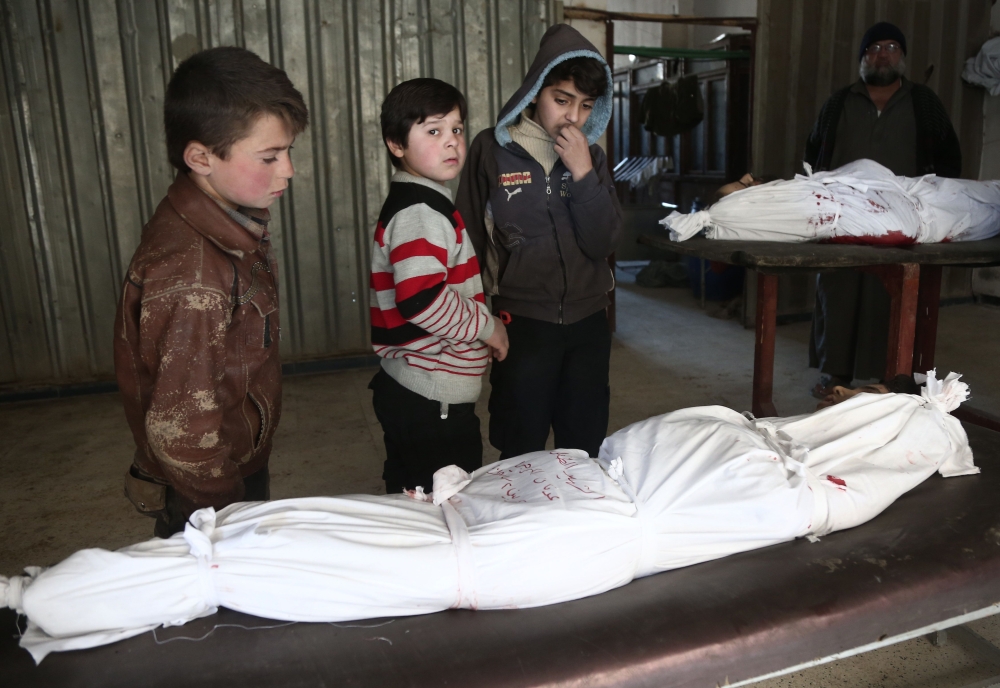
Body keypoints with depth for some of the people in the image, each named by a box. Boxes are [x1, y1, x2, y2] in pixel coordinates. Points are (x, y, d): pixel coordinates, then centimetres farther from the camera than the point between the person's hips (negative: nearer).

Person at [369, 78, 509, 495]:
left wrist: (480, 326, 17)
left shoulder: (423, 203, 14)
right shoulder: (420, 213, -19)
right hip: (432, 402, -11)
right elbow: (421, 299, -32)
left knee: (411, 496, 22)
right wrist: (485, 325, -18)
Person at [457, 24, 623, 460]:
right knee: (521, 454, 10)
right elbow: (470, 239, -1)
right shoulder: (492, 150, -6)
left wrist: (584, 174, -15)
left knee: (586, 449, 15)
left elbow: (604, 243, -4)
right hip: (522, 322, -3)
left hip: (587, 321, 3)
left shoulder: (590, 156, 4)